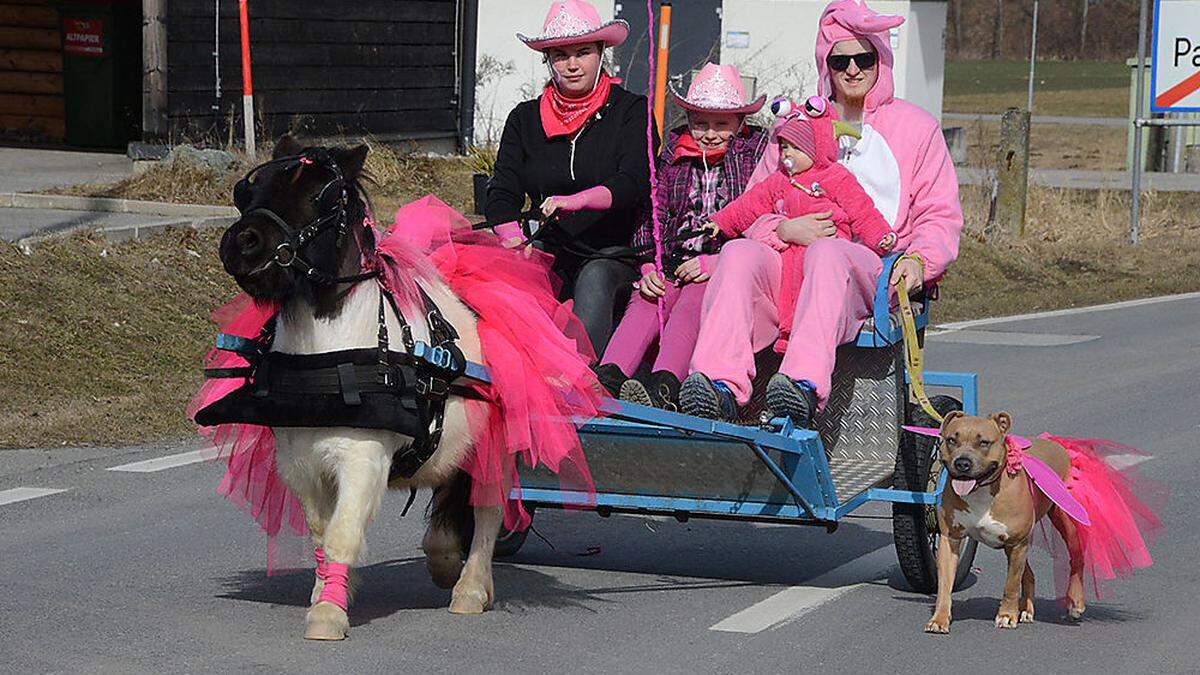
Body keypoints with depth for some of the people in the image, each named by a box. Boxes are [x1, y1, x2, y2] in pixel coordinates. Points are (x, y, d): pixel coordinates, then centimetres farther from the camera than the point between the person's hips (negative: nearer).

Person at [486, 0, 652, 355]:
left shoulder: (631, 111, 2)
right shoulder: (525, 119, 13)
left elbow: (634, 183, -13)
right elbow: (502, 196, 5)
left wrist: (576, 201, -32)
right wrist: (517, 247, -17)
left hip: (616, 252, -3)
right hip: (554, 251, 3)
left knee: (594, 279, -36)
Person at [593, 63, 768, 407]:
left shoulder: (758, 150, 6)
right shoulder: (674, 153, 19)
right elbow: (653, 214, 18)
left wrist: (715, 263, -13)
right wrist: (648, 265, 0)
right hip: (672, 264, 4)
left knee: (691, 305, -33)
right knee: (644, 303, -26)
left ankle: (664, 386, -55)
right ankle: (608, 378, -47)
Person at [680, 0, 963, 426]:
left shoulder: (915, 127, 20)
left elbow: (941, 217, 13)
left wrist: (919, 259, -10)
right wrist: (784, 230, -5)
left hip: (875, 273, -3)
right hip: (789, 265, 3)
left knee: (828, 252, -39)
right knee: (738, 254, -31)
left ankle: (805, 385, -61)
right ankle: (721, 384, -50)